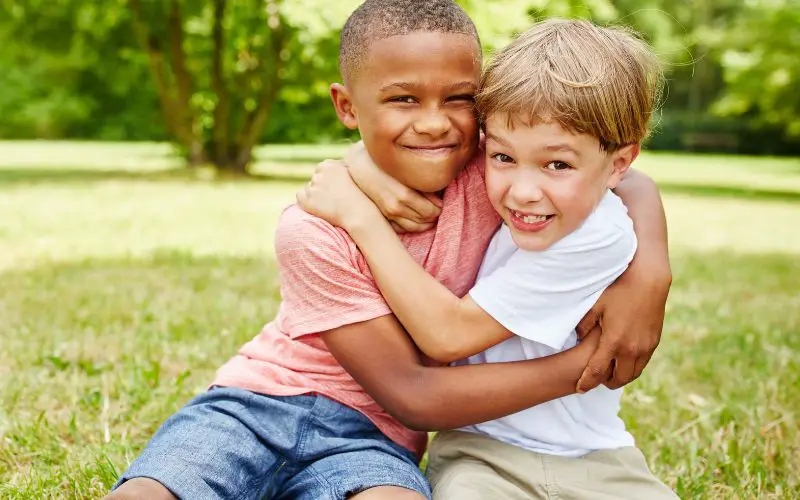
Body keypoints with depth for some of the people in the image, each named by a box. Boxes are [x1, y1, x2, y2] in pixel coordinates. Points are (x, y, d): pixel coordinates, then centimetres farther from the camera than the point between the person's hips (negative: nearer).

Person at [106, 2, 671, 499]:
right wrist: (583, 364, -22)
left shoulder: (490, 169, -10)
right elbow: (409, 393, -18)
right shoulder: (314, 230, -19)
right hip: (261, 400, -1)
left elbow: (630, 184, 1)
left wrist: (646, 276, -22)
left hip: (369, 433, 2)